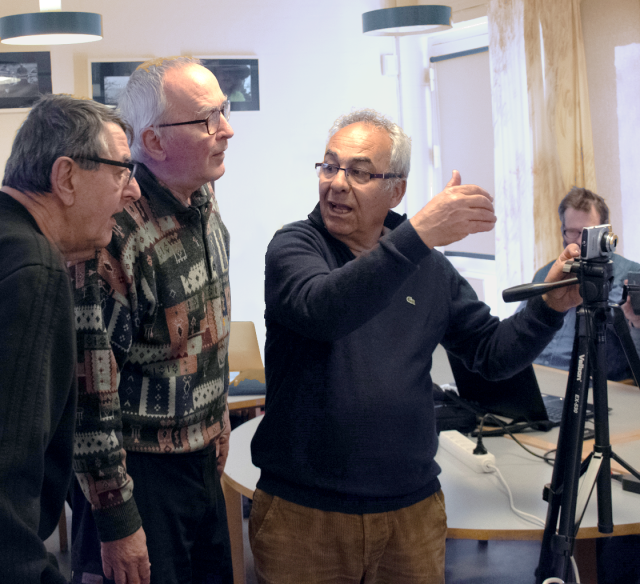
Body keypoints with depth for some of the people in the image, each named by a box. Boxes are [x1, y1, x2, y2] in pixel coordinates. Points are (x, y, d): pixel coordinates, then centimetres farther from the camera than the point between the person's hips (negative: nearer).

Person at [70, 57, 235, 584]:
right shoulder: (116, 235, -25)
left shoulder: (204, 201, 2)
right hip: (138, 470, -8)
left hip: (203, 459, 8)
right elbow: (91, 392, -23)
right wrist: (117, 522, -19)